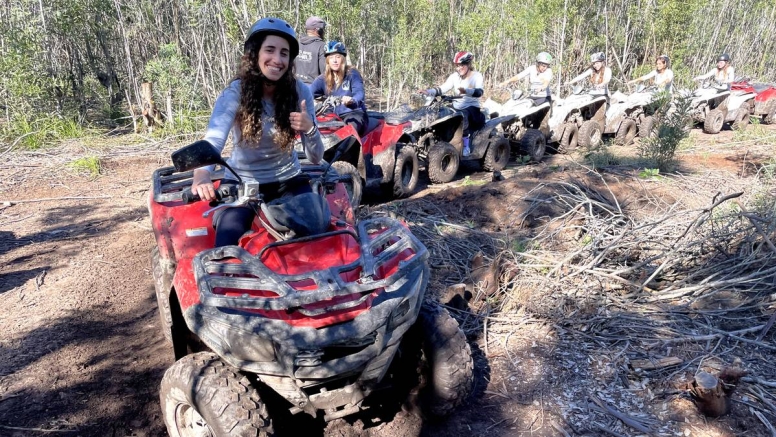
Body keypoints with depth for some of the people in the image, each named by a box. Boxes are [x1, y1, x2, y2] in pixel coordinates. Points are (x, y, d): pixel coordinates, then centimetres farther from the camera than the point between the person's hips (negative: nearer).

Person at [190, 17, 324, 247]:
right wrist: (201, 177, -50)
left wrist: (309, 129, -27)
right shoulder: (236, 92, -15)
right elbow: (212, 141, -30)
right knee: (226, 249, -20)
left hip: (288, 181, 2)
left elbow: (316, 158, -6)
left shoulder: (300, 91, -8)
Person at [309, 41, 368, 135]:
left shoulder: (352, 73, -1)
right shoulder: (323, 78, 11)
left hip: (354, 114, -4)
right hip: (334, 116, 5)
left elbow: (359, 92, -16)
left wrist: (352, 100, -41)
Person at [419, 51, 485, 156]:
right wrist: (428, 91, -21)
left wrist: (466, 91, -45)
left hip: (472, 108, -5)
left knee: (462, 115, -38)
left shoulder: (476, 76, -6)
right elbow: (442, 89, -2)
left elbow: (479, 92, -25)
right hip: (457, 107, 5)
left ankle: (465, 145, -29)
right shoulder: (454, 76, 8)